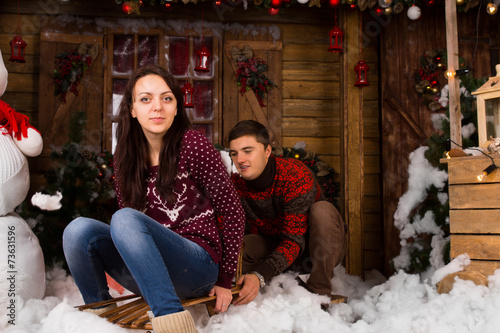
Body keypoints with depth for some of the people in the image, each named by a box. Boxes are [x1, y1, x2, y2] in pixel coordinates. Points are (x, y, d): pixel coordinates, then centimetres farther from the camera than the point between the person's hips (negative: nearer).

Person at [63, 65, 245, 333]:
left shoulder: (193, 145, -9)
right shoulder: (124, 158, 7)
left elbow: (233, 212, -5)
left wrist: (224, 281, 0)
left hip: (197, 267, -5)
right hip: (146, 272, 5)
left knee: (124, 219, -29)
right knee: (79, 229, -18)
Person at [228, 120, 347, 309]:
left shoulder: (296, 176, -30)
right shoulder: (236, 185, -14)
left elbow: (294, 241, -34)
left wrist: (260, 276, -48)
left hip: (325, 248, -3)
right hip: (278, 247, 4)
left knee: (321, 210, -35)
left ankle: (320, 293, -25)